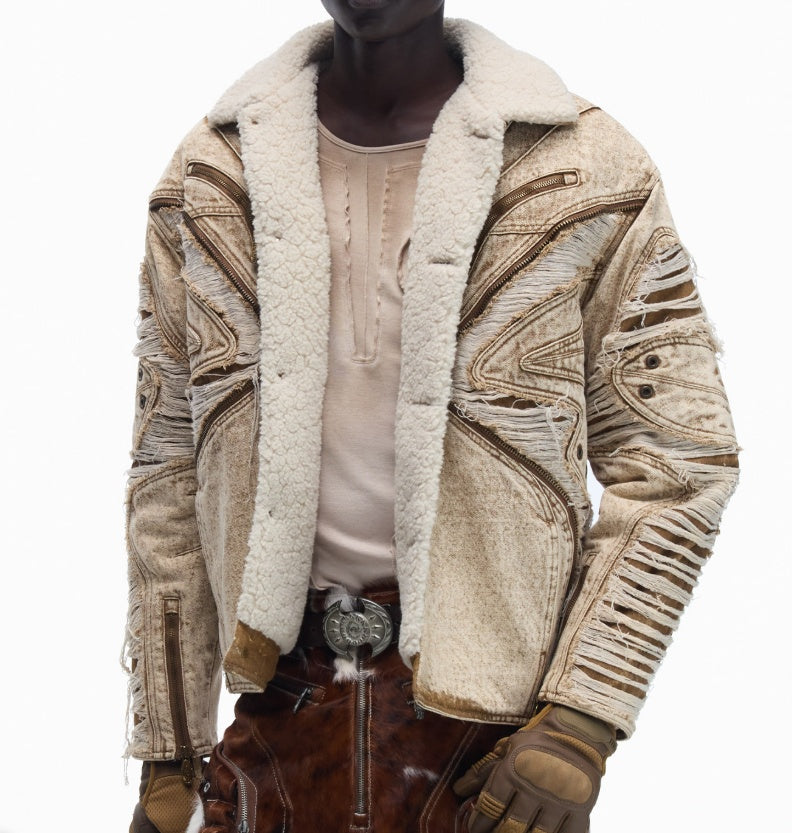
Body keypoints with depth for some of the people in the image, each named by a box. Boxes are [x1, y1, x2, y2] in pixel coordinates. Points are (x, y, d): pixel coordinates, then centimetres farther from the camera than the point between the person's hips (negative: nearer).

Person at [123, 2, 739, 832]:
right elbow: (169, 473, 4)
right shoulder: (210, 179, 2)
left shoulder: (586, 174, -5)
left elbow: (677, 457, -5)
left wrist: (580, 724, -12)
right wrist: (167, 754, 5)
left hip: (492, 723, -2)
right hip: (280, 709, 2)